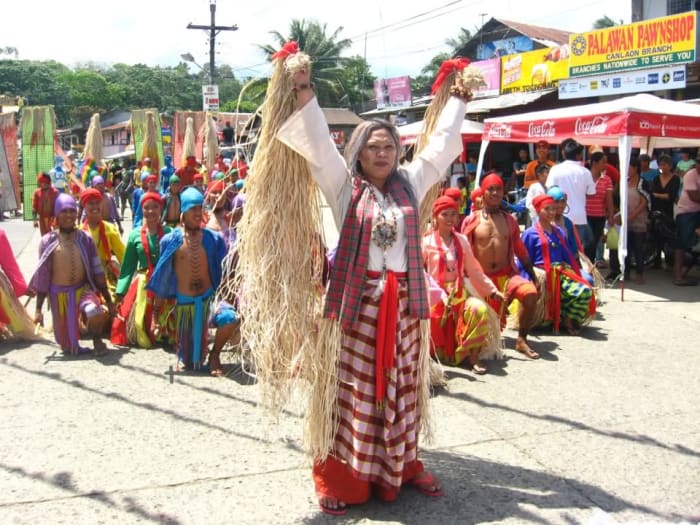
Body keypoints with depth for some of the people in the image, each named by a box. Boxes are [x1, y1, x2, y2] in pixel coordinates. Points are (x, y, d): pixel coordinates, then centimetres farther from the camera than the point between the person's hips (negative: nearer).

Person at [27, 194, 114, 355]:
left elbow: (97, 272, 2)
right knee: (68, 346, 7)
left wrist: (108, 300, 2)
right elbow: (42, 276, -2)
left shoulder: (85, 238, -2)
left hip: (83, 289, 0)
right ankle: (72, 346, 45)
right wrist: (38, 309, -3)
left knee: (95, 314, -34)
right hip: (59, 293, 0)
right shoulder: (48, 241, -5)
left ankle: (97, 339, -2)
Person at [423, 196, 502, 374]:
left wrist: (492, 290, 12)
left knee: (480, 309, -26)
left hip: (459, 293, 2)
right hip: (435, 294, -2)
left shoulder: (462, 241, 11)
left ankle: (472, 356, -14)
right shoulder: (427, 242, 0)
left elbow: (474, 270, 15)